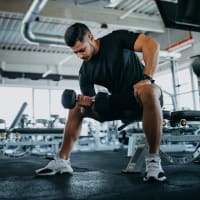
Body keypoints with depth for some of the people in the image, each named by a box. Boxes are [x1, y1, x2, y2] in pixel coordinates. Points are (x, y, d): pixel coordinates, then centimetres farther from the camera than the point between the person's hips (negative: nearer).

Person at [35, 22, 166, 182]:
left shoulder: (116, 39, -10)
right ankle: (62, 161, 2)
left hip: (140, 95, -5)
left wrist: (147, 78, -30)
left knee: (148, 92, -42)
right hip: (119, 101, 6)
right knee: (76, 108, 0)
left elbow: (152, 44, -19)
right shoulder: (85, 71, 1)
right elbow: (92, 103, 3)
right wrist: (85, 103, -22)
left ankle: (153, 160, -31)